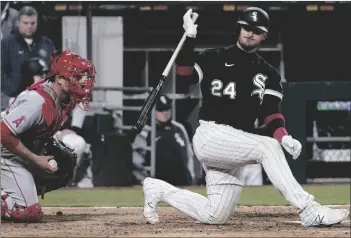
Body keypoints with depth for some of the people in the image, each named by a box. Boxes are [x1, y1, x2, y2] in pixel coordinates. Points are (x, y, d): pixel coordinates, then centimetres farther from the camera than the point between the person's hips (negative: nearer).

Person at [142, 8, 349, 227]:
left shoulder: (269, 75, 11)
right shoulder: (215, 59, 2)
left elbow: (271, 113, 0)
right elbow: (184, 69, -13)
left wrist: (284, 137, -19)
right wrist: (189, 36, -24)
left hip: (236, 146, 6)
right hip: (210, 136, -6)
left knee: (215, 216, 2)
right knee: (267, 147, -29)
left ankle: (158, 190, 21)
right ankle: (309, 211, -34)